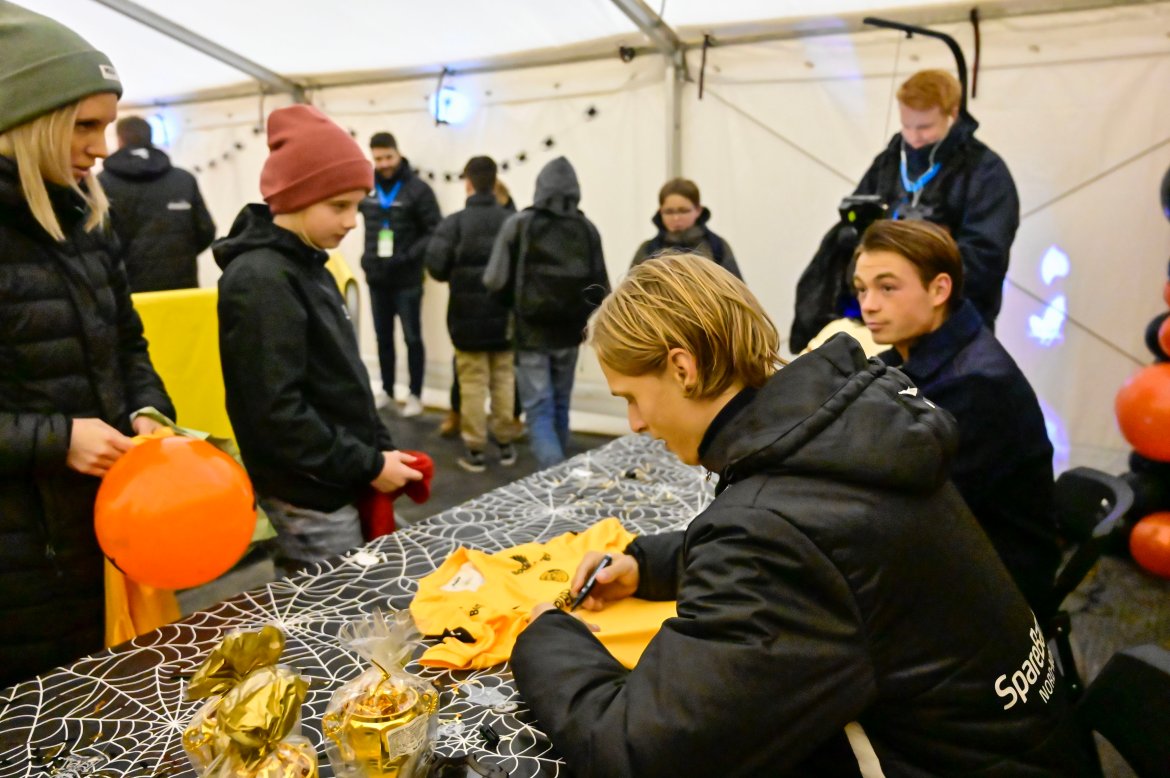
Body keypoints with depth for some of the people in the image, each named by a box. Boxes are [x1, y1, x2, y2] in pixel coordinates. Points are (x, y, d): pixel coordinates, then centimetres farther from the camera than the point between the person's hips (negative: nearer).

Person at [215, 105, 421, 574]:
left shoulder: (306, 266, 10)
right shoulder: (260, 280, -20)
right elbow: (277, 410, -25)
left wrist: (381, 449, 8)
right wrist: (368, 466, -18)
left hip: (334, 482, 9)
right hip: (310, 493, -9)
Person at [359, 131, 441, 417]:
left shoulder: (418, 189, -9)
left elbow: (435, 232, -10)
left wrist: (408, 257, -20)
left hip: (407, 279, -4)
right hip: (376, 278, 5)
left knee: (412, 338, 3)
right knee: (383, 337, 14)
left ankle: (415, 395, 14)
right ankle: (386, 390, 27)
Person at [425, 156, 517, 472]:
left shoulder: (455, 222, -9)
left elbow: (435, 264, -13)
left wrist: (453, 274, 7)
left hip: (468, 316, -3)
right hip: (505, 315, 3)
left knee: (473, 383, 4)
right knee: (503, 380, 13)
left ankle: (475, 450, 8)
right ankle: (505, 444, 21)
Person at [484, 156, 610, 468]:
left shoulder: (518, 225, -9)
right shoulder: (587, 229, -2)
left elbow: (495, 281, -9)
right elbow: (600, 288, 0)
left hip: (531, 333, -3)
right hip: (569, 333, 4)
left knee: (539, 412, 0)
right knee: (560, 407, 19)